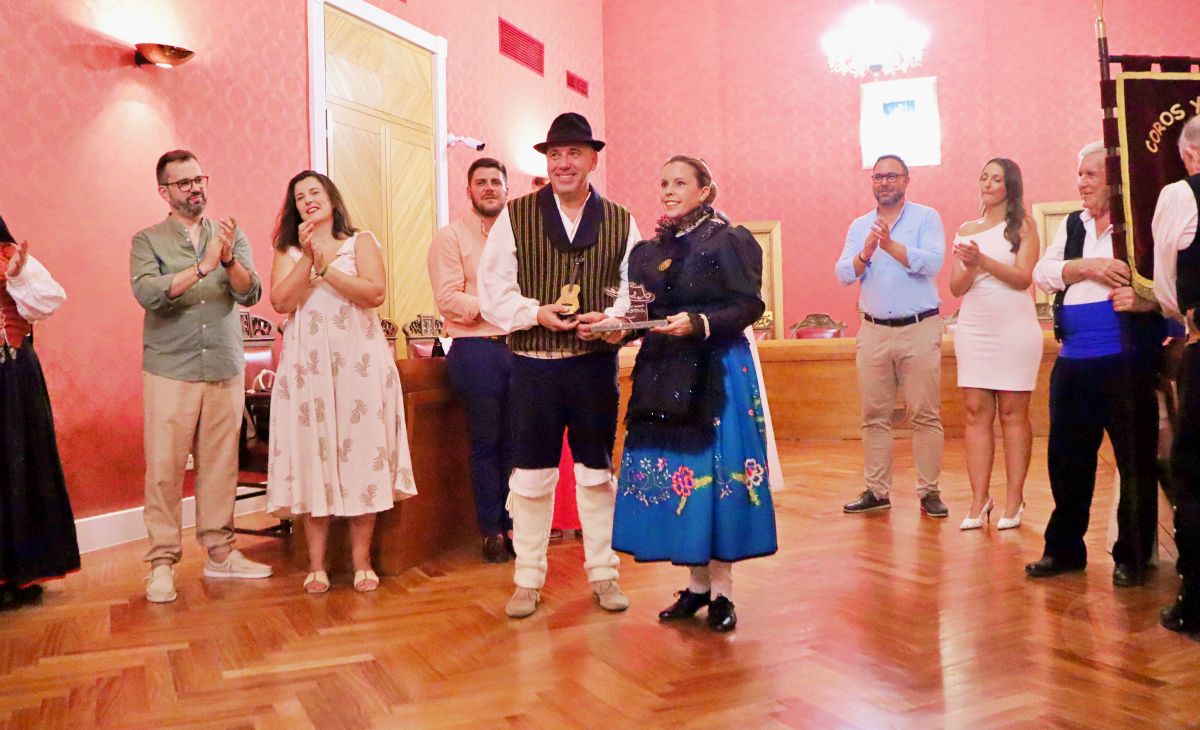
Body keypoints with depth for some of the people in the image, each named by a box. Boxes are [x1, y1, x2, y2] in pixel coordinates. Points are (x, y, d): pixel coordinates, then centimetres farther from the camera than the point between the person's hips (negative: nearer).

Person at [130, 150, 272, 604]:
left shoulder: (232, 236, 10)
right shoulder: (148, 240, 5)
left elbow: (250, 294, -2)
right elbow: (147, 293, -13)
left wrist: (228, 259, -21)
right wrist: (202, 267, -23)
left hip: (225, 368, 2)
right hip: (170, 369, -2)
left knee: (221, 464, 5)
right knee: (165, 467, -3)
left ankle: (219, 552, 16)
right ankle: (162, 561, 6)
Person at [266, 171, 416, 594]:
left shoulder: (360, 242, 10)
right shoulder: (288, 252, 15)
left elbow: (375, 293, -8)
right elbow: (281, 302, -3)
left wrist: (325, 267, -10)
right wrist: (308, 258, -10)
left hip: (359, 360, -1)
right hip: (307, 363, 1)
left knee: (361, 453, -1)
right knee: (312, 455, -1)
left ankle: (361, 560, 6)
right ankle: (316, 563, 7)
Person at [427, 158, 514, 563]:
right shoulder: (451, 236, 1)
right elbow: (448, 298, -9)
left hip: (518, 348, 4)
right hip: (476, 349, -4)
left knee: (515, 442, 8)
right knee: (486, 443, 2)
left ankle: (512, 525, 21)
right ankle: (491, 531, 14)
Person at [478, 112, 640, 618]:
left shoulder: (620, 222, 7)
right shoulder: (514, 217, 2)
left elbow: (635, 290, 5)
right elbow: (493, 292, 0)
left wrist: (610, 318, -15)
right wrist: (538, 312, -16)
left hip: (596, 363, 1)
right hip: (534, 366, -1)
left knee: (597, 472, 10)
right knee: (530, 475, 5)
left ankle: (603, 574, 24)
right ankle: (528, 580, 19)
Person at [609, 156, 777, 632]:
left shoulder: (729, 241, -2)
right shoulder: (647, 251, 14)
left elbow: (749, 306, -9)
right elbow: (641, 313, 14)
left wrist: (699, 324, -22)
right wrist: (620, 325, -6)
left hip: (717, 373, -5)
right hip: (662, 374, 5)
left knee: (714, 471, -4)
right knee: (670, 472, 5)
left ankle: (721, 588, 9)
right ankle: (696, 583, 18)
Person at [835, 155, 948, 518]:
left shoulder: (926, 217, 2)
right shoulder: (859, 225, 12)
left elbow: (933, 262, -14)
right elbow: (843, 274, 0)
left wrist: (891, 245, -24)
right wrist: (865, 253, -18)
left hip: (919, 329, -3)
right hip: (874, 331, 4)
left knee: (925, 415, -1)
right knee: (874, 416, 7)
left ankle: (929, 491, 7)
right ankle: (876, 491, 14)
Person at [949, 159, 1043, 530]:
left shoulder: (1023, 226, 3)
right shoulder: (966, 230, 13)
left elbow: (1023, 278, -9)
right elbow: (956, 288, 8)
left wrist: (983, 260, -20)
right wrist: (969, 267, -13)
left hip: (1015, 328, -3)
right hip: (973, 329, 3)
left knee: (1013, 413, -1)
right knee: (976, 412, -1)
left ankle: (1014, 499, 3)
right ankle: (979, 500, 0)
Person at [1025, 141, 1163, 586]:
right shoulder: (1071, 225, 14)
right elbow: (1042, 273, 3)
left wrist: (1145, 300, -24)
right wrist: (1086, 267, -12)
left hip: (1128, 361, -5)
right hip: (1073, 361, 5)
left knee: (1135, 459, 4)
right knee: (1066, 457, 10)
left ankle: (1132, 556, 18)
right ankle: (1064, 549, 24)